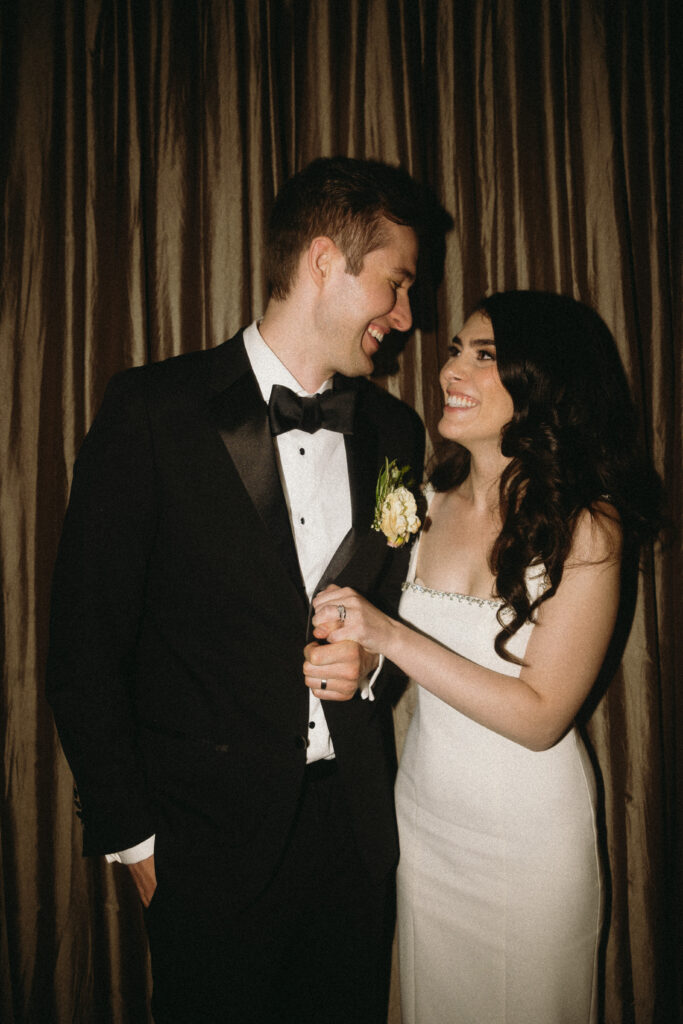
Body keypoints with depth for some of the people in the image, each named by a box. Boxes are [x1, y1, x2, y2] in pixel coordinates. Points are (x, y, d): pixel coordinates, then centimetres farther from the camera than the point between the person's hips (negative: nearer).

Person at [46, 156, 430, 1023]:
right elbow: (84, 648, -9)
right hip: (214, 838, -4)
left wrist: (373, 659, -7)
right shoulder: (151, 410, -11)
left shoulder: (395, 431, 4)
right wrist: (131, 837, -6)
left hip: (356, 830, 5)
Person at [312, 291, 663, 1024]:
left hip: (529, 833, -4)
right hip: (421, 811, 4)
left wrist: (390, 636, -26)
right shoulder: (429, 503, -5)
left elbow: (540, 717, -21)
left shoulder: (585, 526, -19)